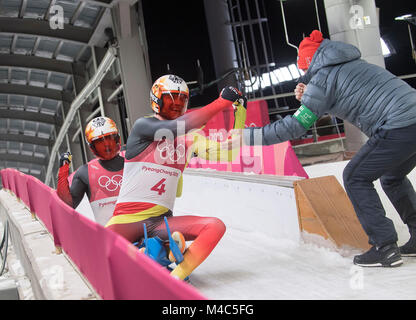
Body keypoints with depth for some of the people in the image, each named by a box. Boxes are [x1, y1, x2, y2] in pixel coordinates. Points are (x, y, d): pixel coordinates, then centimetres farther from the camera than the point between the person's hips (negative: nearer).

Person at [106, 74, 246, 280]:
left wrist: (240, 112, 3)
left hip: (162, 219, 5)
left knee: (215, 226, -19)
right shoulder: (143, 125, -1)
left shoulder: (189, 137, 14)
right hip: (128, 218, -5)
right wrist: (221, 102, -19)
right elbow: (174, 128, -20)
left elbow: (227, 154, 11)